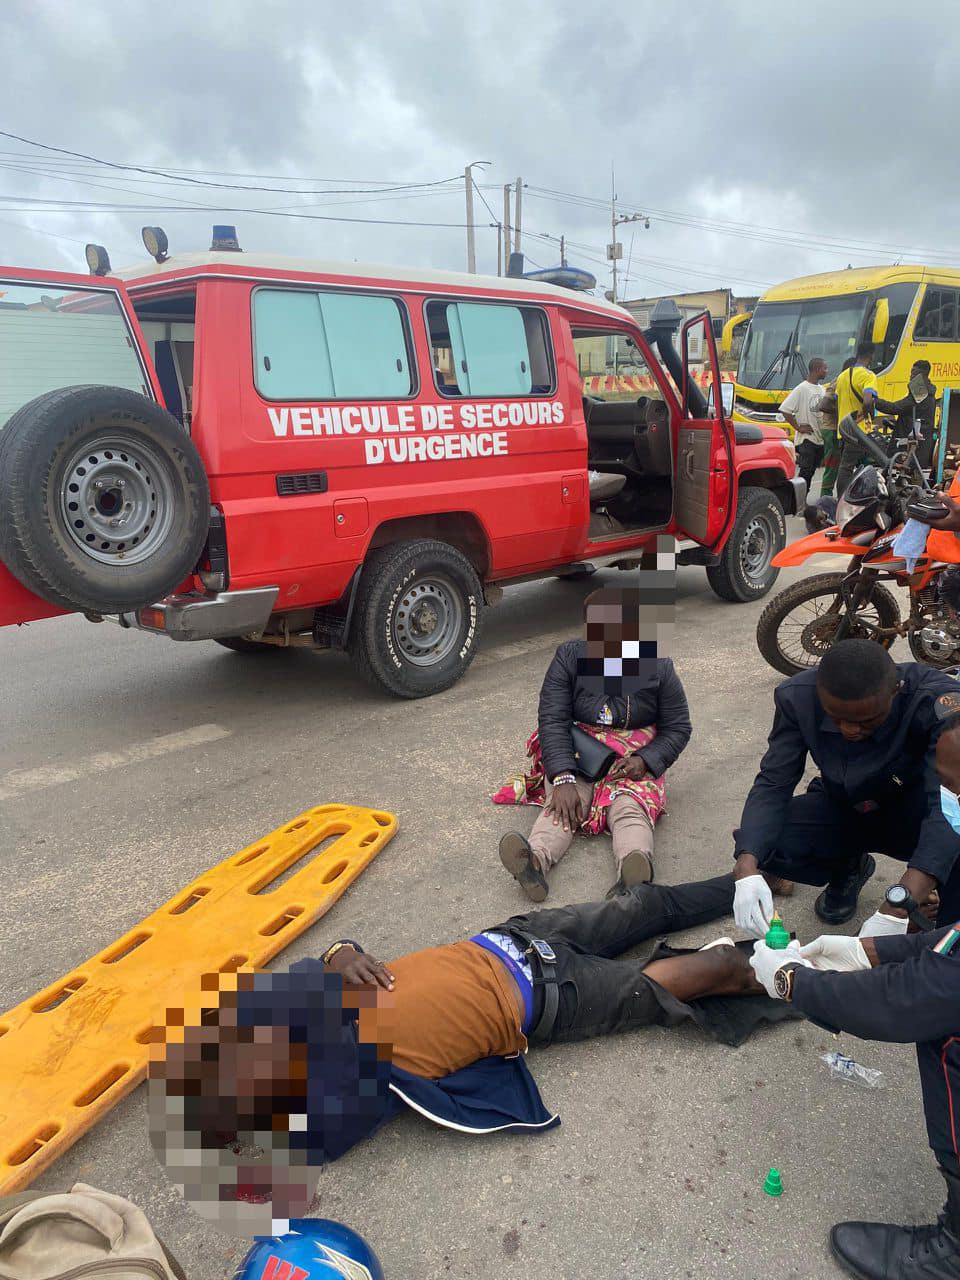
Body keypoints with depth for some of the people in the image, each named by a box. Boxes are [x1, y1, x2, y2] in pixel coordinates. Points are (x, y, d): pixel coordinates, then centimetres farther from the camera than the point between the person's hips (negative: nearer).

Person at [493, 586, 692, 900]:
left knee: (630, 807, -32)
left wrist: (646, 760, -18)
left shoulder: (658, 667, -5)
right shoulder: (568, 657, -6)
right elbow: (552, 720, -13)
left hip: (634, 762, -1)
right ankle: (535, 859, -56)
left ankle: (636, 866, -61)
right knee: (562, 805, -29)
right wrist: (562, 778, -27)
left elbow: (678, 728, 2)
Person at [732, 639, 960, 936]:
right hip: (841, 809, 3)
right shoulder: (797, 697, -23)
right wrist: (747, 868, -38)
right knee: (762, 843, -24)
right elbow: (773, 783, -20)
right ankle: (848, 867, 11)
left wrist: (896, 911, -50)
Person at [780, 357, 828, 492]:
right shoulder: (802, 389, -10)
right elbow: (785, 409, -15)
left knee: (811, 471, 10)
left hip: (820, 439, 7)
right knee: (805, 472, -9)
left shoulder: (821, 389, 14)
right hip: (807, 439, -7)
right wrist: (798, 427, -15)